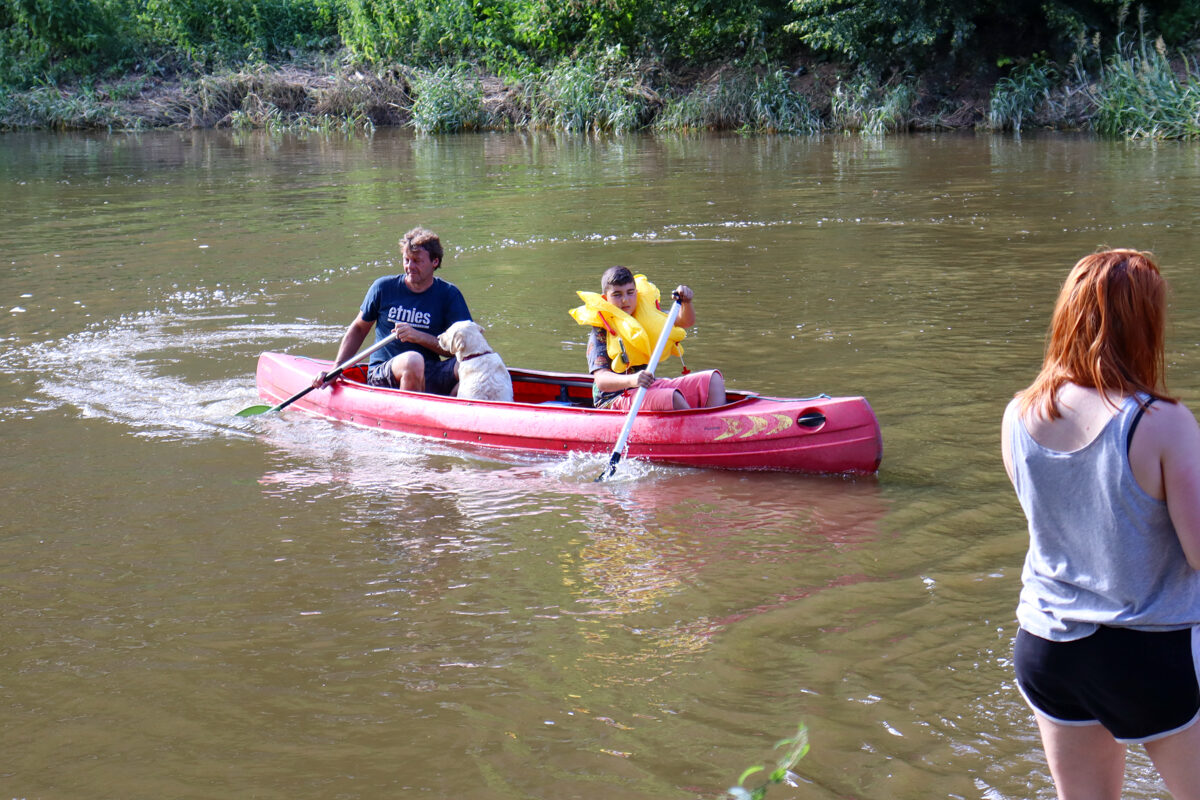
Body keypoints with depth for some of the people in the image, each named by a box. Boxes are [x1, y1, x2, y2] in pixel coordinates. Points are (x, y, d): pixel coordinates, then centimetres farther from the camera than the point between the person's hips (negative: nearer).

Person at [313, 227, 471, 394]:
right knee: (413, 360, -37)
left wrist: (418, 336, -18)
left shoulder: (449, 294, 3)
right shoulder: (384, 287, 4)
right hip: (382, 376, -1)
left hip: (428, 376, 1)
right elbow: (358, 329, 17)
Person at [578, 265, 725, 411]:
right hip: (615, 399, -8)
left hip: (652, 386, 8)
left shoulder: (645, 318, 11)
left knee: (713, 378, -6)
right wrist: (631, 380, -41)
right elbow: (601, 380, -21)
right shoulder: (600, 334, -8)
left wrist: (686, 303, -3)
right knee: (673, 397, -34)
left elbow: (686, 321, 20)